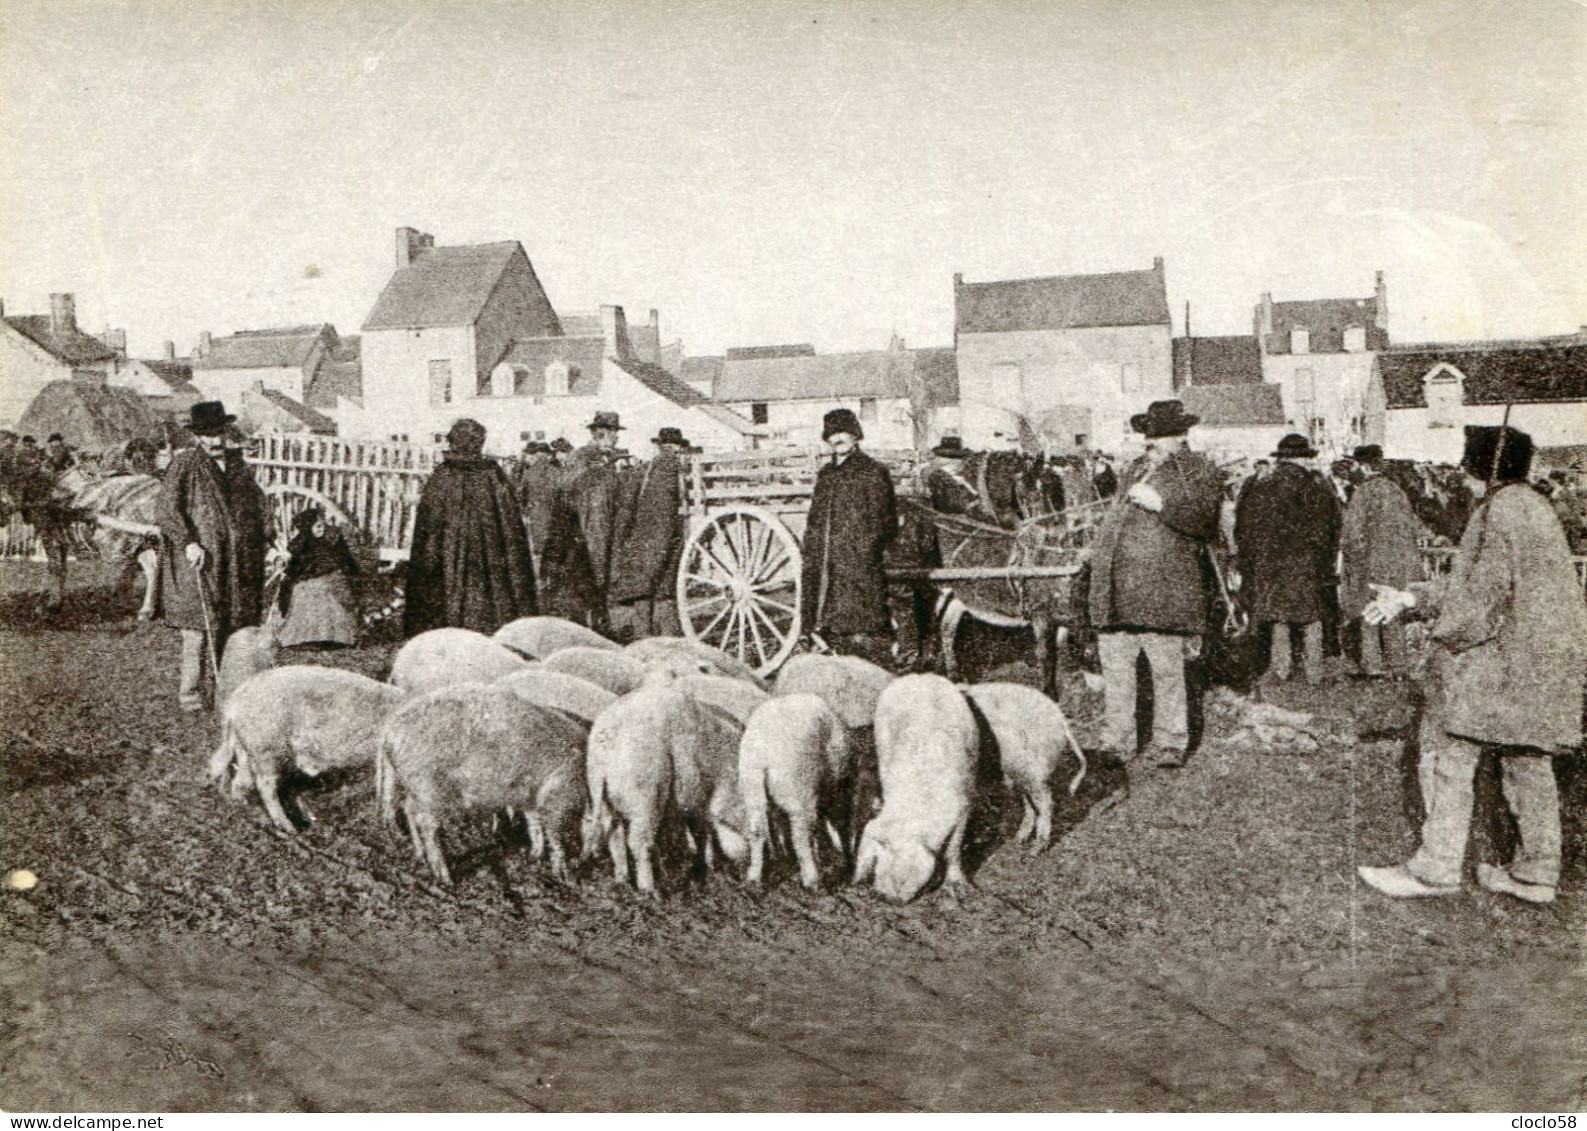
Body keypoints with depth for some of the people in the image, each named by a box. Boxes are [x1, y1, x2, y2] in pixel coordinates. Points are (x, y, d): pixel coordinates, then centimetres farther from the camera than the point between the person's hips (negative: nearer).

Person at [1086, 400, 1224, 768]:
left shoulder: (1200, 470, 7)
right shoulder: (1134, 470, 26)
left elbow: (1204, 520, -8)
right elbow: (1109, 525, 31)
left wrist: (1161, 503, -17)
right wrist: (1099, 578, 23)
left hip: (1164, 588, -6)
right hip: (1116, 590, 6)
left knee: (1167, 671, -2)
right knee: (1115, 670, 6)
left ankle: (1170, 745, 10)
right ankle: (1117, 743, 16)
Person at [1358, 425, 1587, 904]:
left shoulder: (1501, 510, -16)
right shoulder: (1531, 506, 16)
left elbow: (1485, 595, -19)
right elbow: (1474, 588, 19)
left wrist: (1448, 644, -9)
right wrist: (1410, 599, 16)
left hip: (1501, 658, -10)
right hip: (1539, 659, 10)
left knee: (1449, 751, -3)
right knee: (1528, 759, 14)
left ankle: (1436, 869, 2)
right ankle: (1536, 872, 22)